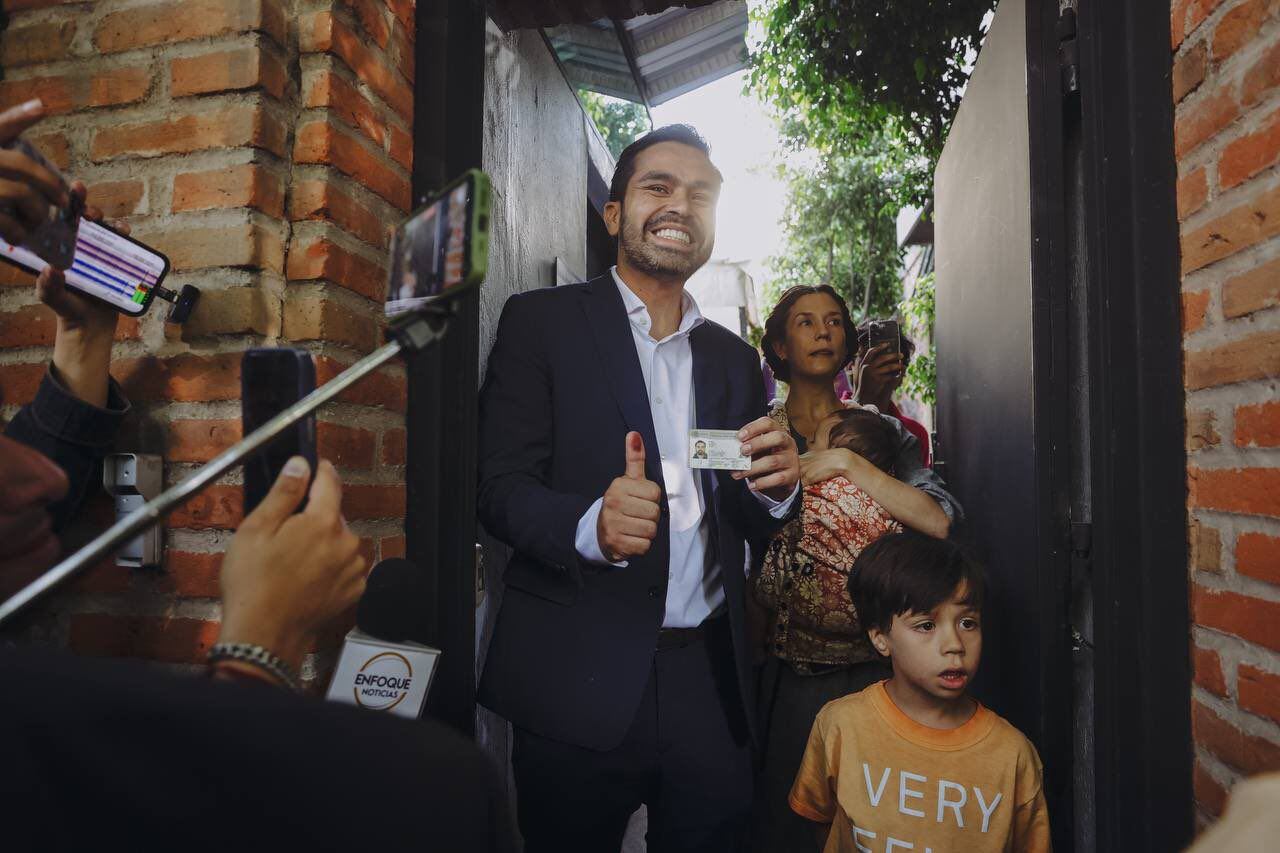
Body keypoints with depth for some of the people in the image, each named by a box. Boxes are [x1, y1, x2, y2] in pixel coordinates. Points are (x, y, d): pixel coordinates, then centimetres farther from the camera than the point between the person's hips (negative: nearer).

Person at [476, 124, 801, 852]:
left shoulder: (735, 357, 12)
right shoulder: (541, 322, -1)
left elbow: (748, 523, 12)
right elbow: (500, 486, -8)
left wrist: (776, 486, -11)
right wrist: (590, 524, -27)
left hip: (710, 682, 4)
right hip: (580, 681, -3)